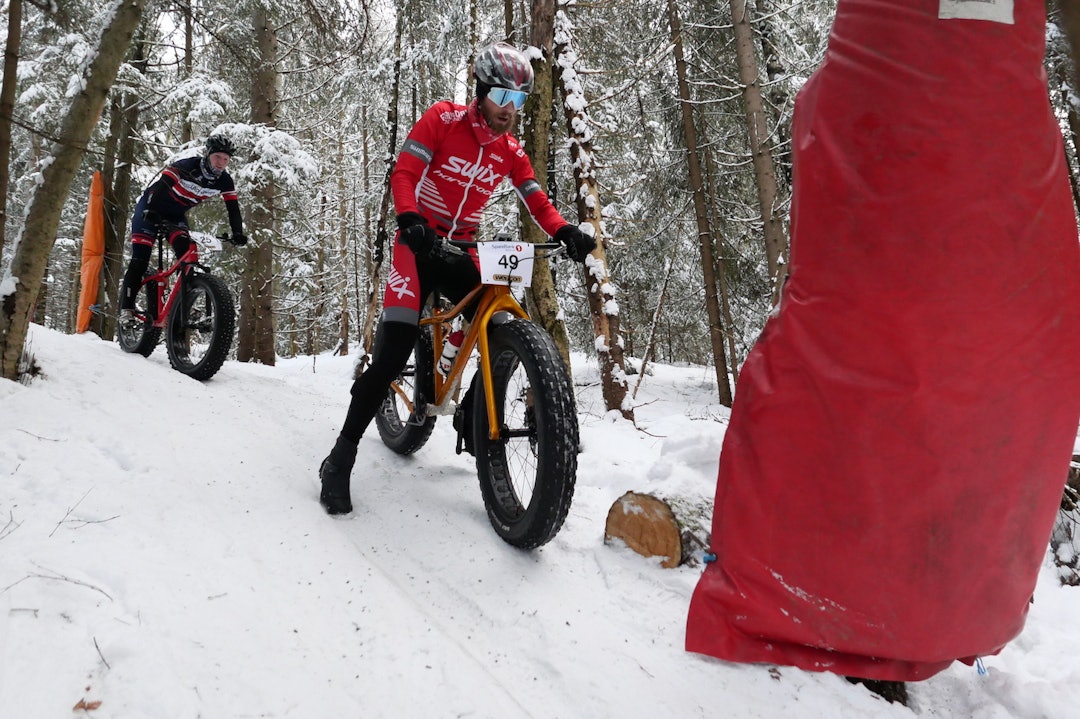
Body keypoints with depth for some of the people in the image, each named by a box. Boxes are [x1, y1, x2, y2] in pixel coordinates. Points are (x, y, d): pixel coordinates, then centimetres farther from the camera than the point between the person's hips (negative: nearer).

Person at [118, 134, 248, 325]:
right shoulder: (186, 166, -28)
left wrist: (238, 233, -30)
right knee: (140, 260, -11)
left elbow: (233, 208, -13)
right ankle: (126, 309, -7)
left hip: (176, 215, 4)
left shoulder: (225, 181, -13)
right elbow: (160, 186, -36)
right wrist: (150, 211, -51)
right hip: (151, 209, -4)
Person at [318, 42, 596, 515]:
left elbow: (536, 200, -2)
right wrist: (410, 219, -35)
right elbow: (403, 173, -15)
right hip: (420, 242, -5)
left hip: (461, 249, 5)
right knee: (393, 352, -15)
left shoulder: (510, 150, 5)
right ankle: (340, 458, -6)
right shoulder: (443, 119, -7)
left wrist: (564, 232, -22)